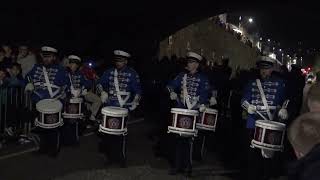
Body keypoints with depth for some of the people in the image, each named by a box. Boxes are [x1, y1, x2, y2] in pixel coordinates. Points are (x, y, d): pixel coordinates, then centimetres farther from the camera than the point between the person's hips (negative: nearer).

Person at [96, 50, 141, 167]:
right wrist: (102, 92, -10)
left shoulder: (132, 74, 2)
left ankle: (122, 158, 14)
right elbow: (100, 84, 11)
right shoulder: (109, 72, 10)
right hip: (109, 107, 3)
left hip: (123, 108, -3)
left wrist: (135, 102, -15)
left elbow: (137, 90, 1)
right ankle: (110, 156, 21)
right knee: (107, 132, 3)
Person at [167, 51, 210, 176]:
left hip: (193, 112, -3)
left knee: (189, 139, -2)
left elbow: (205, 93, -7)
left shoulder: (202, 78, 2)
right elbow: (171, 85, 10)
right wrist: (172, 92, -11)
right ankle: (177, 165, 16)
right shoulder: (182, 75, 13)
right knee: (178, 138, 5)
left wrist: (202, 104, -24)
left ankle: (187, 166, 11)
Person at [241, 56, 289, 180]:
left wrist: (283, 110, -13)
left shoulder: (279, 83, 6)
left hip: (271, 123, -2)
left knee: (268, 153, -1)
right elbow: (244, 99, 9)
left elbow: (285, 100, 7)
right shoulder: (252, 82, 10)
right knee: (252, 152, 6)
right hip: (253, 122, 2)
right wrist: (248, 106, -12)